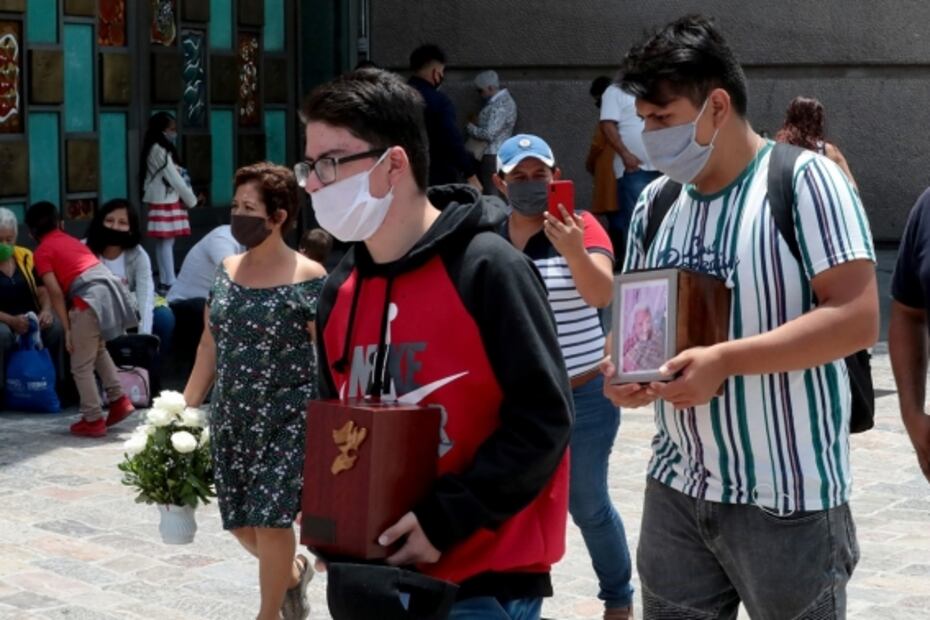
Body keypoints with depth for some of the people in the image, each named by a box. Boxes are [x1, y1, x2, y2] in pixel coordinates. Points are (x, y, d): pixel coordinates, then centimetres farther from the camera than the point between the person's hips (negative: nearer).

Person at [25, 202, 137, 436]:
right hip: (110, 290, 7)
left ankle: (93, 420, 11)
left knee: (82, 366, 7)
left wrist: (67, 329, 0)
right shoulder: (71, 240, 26)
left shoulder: (42, 252, 6)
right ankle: (119, 400, 27)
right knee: (97, 348, 31)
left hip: (90, 299, -7)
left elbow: (56, 292, -3)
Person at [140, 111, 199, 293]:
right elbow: (173, 178, -15)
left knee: (164, 242, 9)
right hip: (165, 201, -9)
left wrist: (187, 197, 5)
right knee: (166, 242, -9)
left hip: (165, 200, 9)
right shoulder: (160, 151, -15)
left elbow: (173, 176, 14)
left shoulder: (159, 150, 15)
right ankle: (169, 282, -10)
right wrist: (191, 199, -6)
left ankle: (165, 281, 10)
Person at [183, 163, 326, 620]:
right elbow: (209, 346, 12)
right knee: (239, 520, 10)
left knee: (270, 518, -4)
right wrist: (186, 409, 10)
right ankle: (292, 572, 39)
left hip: (286, 419, -6)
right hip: (231, 418, 6)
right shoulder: (227, 271, 6)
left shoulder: (308, 279, -12)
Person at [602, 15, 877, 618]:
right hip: (676, 490, 6)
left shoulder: (804, 179, -11)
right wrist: (622, 367, -7)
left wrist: (724, 360, -25)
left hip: (786, 499, -5)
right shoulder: (656, 202, 8)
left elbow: (856, 318, -18)